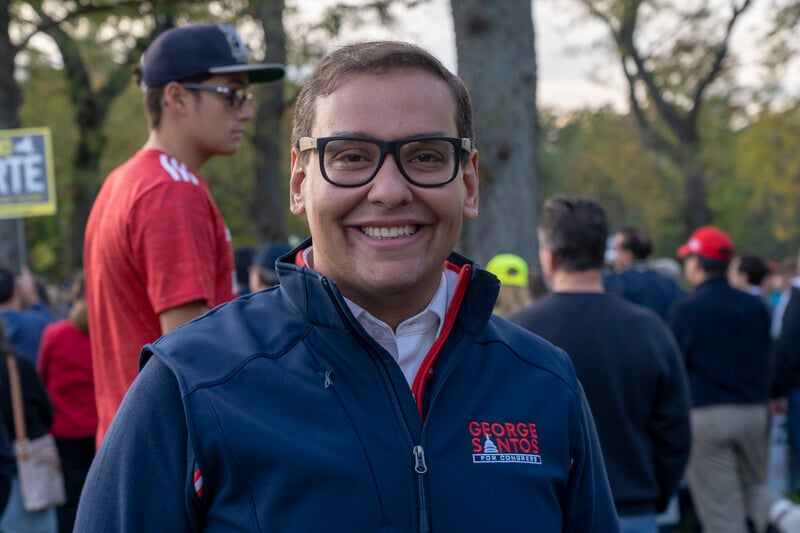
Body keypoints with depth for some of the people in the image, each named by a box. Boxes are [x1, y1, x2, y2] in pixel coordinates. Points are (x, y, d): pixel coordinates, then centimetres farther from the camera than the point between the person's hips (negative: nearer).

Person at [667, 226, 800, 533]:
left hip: (704, 414, -5)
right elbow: (767, 365, 11)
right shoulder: (756, 307, 7)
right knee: (750, 485, 22)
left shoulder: (685, 310, -8)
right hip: (753, 413, 5)